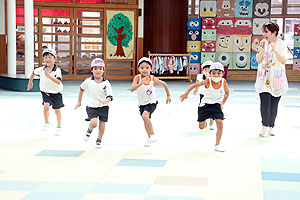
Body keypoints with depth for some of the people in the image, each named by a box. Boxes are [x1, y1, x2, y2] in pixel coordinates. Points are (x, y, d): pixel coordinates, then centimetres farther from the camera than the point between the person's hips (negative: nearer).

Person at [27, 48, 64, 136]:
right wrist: (30, 82, 20)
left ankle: (59, 127, 31)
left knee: (57, 110, 11)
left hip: (56, 92, -1)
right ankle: (46, 123, -1)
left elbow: (59, 82, -37)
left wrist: (49, 76, -45)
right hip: (46, 92, 1)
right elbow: (33, 73, 8)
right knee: (46, 106, -21)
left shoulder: (57, 70, -24)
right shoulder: (41, 70, -15)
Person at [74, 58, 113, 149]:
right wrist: (79, 101, 21)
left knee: (102, 125, 5)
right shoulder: (88, 81, -5)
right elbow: (82, 89, 15)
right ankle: (89, 131, 14)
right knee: (94, 123, -21)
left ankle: (99, 141, 29)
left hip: (103, 107, 1)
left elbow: (109, 96, -14)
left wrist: (104, 101, -35)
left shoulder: (106, 83, -9)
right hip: (91, 107, -1)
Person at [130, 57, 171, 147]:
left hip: (151, 102, -3)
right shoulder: (137, 78, -15)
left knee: (145, 116, -27)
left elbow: (164, 84, 4)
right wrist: (140, 83, -43)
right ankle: (149, 137, 40)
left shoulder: (153, 79, -14)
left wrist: (168, 95, 10)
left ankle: (152, 135, -14)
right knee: (146, 121, 17)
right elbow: (132, 89, -30)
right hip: (142, 103, 3)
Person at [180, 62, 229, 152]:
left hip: (216, 105, 1)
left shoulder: (224, 82, -15)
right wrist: (186, 93, -26)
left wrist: (222, 103, -4)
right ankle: (205, 123, 46)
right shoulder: (207, 81, -22)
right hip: (205, 104, -1)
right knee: (201, 127, 4)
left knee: (220, 122, -17)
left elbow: (227, 93, 4)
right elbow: (194, 85, -17)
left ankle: (217, 145, -5)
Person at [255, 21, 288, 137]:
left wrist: (274, 49, -19)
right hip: (264, 78, 2)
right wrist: (262, 49, -11)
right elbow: (258, 60, 4)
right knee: (264, 103, -10)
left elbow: (283, 60, -12)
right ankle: (265, 126, 0)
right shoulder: (263, 43, 8)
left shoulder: (281, 44, -2)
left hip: (277, 79, -2)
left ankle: (271, 127, 14)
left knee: (274, 105, 3)